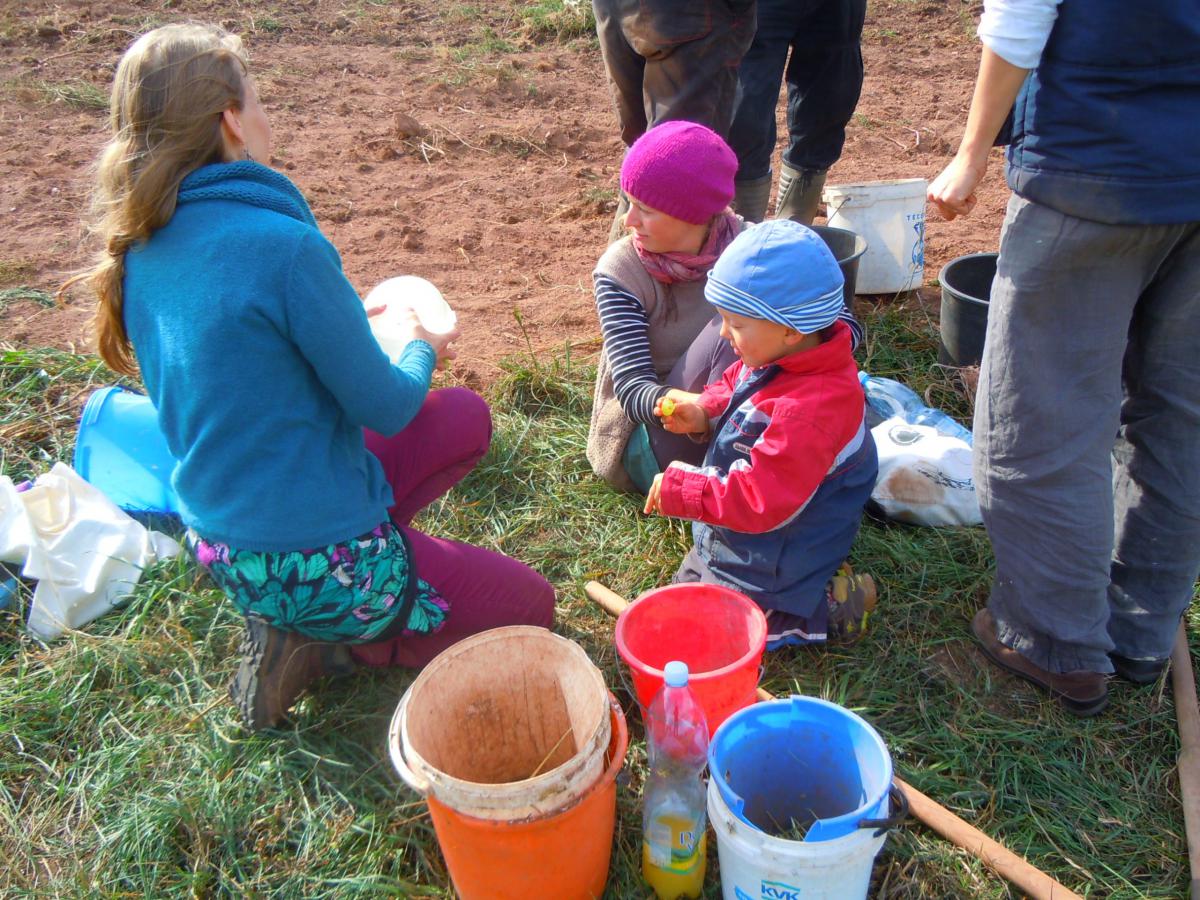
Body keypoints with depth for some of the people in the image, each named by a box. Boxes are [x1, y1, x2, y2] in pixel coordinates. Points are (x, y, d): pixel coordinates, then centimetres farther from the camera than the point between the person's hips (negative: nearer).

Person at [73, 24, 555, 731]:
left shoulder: (143, 243, -1)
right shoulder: (282, 244, -26)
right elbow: (385, 407, -17)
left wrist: (348, 325, 16)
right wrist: (422, 351, 4)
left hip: (219, 539, 8)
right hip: (313, 560, -8)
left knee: (466, 417, 19)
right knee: (530, 606, 14)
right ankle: (320, 642, 1)